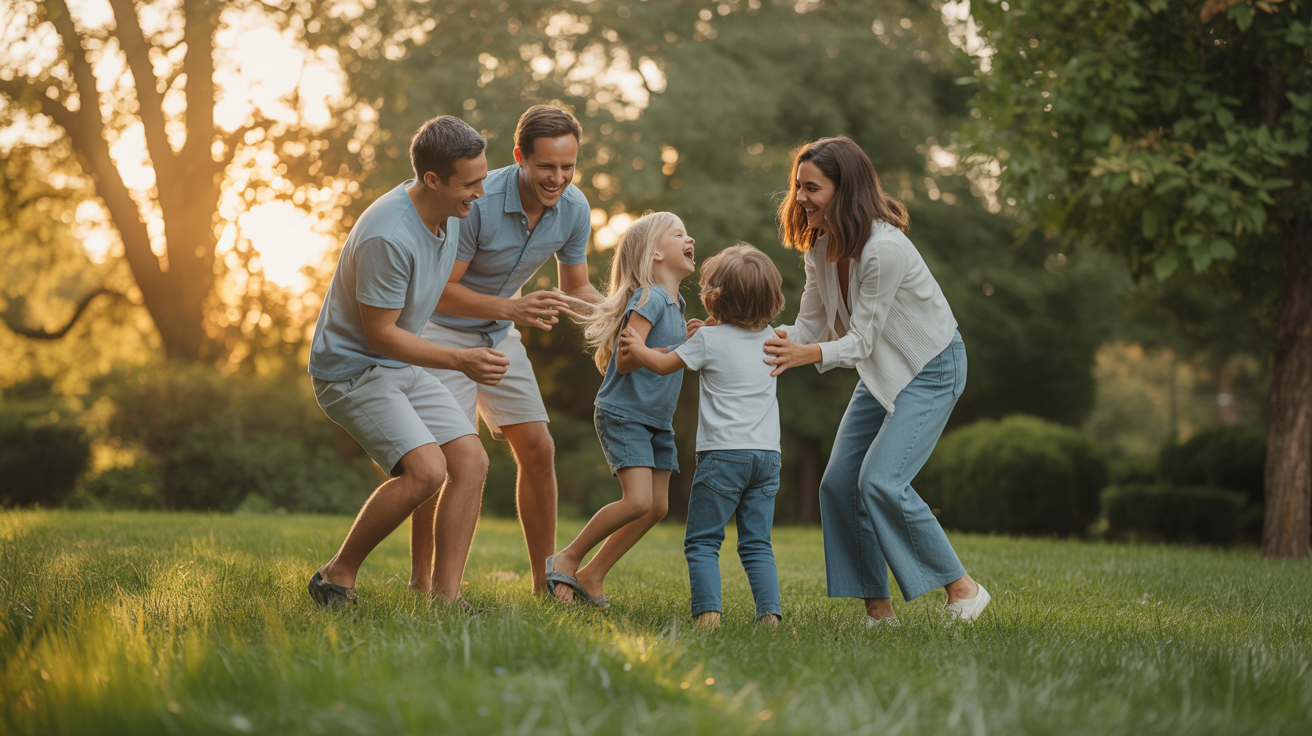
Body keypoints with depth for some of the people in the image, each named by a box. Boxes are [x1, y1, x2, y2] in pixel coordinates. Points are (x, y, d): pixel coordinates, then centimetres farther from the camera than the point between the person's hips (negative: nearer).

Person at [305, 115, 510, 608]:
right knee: (426, 470, -23)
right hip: (351, 368, -9)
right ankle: (338, 575, -6)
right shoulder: (387, 237, -29)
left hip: (404, 365, 9)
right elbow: (380, 334, -23)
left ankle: (443, 596, -3)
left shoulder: (450, 212, -1)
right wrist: (460, 360, -25)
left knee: (470, 461, -5)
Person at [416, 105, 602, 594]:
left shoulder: (574, 209, -11)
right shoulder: (478, 202, -30)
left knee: (538, 450, 2)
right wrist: (512, 308, -39)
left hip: (500, 335, 6)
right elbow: (441, 291, -26)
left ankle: (546, 582, 12)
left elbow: (576, 288, 2)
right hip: (443, 328, -6)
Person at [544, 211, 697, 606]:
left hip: (656, 421, 9)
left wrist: (688, 339, 8)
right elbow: (626, 360, -23)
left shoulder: (675, 304, 14)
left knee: (658, 506, 4)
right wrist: (681, 348, -26)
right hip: (623, 414, -9)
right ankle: (567, 559, 1)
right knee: (638, 500, -18)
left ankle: (592, 575, 14)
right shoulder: (649, 298, -15)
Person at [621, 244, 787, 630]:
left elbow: (663, 364, 9)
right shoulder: (768, 337, 11)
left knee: (702, 541, 2)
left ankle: (708, 611, -10)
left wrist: (636, 346, 25)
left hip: (723, 453, -5)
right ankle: (769, 613, -3)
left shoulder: (709, 339, -3)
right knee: (757, 544, 9)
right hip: (767, 454, 5)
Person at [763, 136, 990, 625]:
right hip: (882, 373, 9)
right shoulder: (821, 245, -3)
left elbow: (860, 342, -26)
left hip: (931, 369, -9)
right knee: (839, 482, -1)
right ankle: (878, 609, 7)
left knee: (881, 480, -20)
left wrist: (806, 355, -41)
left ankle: (961, 587, -5)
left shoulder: (884, 248, -29)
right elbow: (810, 327, 1)